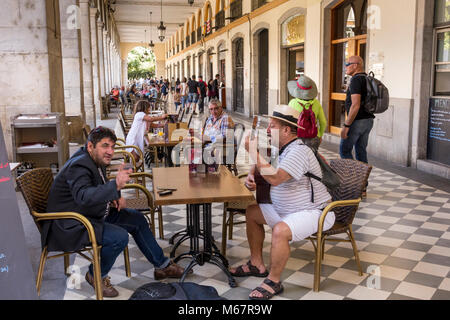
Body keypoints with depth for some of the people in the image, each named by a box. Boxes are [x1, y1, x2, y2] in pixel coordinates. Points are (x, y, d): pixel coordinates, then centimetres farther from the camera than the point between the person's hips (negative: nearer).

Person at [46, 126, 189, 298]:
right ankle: (96, 276, -2)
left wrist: (116, 196, 2)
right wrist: (115, 185, -55)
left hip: (93, 214, 10)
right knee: (119, 237, -28)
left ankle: (162, 266, 20)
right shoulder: (78, 166, -25)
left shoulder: (96, 160, 5)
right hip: (71, 226, -10)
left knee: (137, 219, 8)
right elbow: (83, 196, -44)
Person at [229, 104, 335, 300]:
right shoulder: (278, 149, 7)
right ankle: (257, 265, 20)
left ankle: (274, 281, -13)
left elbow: (274, 178, -36)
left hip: (313, 213, -10)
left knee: (280, 231, -34)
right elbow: (260, 166, 24)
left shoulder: (299, 152, -24)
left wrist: (253, 151, -29)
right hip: (285, 210, 10)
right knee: (252, 212, 13)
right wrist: (250, 176, 0)